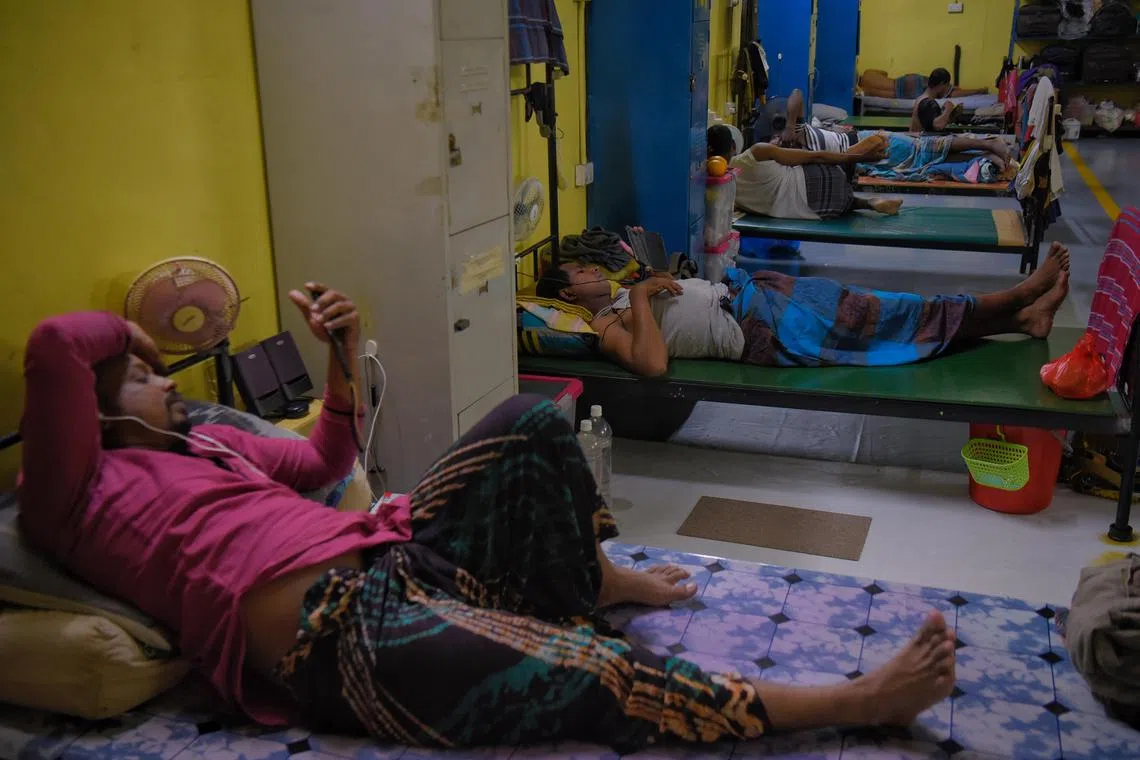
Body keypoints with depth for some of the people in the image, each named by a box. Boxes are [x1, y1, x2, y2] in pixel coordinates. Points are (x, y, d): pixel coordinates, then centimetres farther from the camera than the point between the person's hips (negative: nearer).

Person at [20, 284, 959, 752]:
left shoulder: (199, 440, 25)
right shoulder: (79, 495, 1)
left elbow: (326, 458, 33)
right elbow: (55, 343, -15)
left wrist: (343, 352, 18)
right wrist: (126, 335, 7)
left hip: (396, 553, 9)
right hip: (353, 637, -9)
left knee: (532, 420, 2)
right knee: (604, 674, -24)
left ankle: (595, 578, 21)